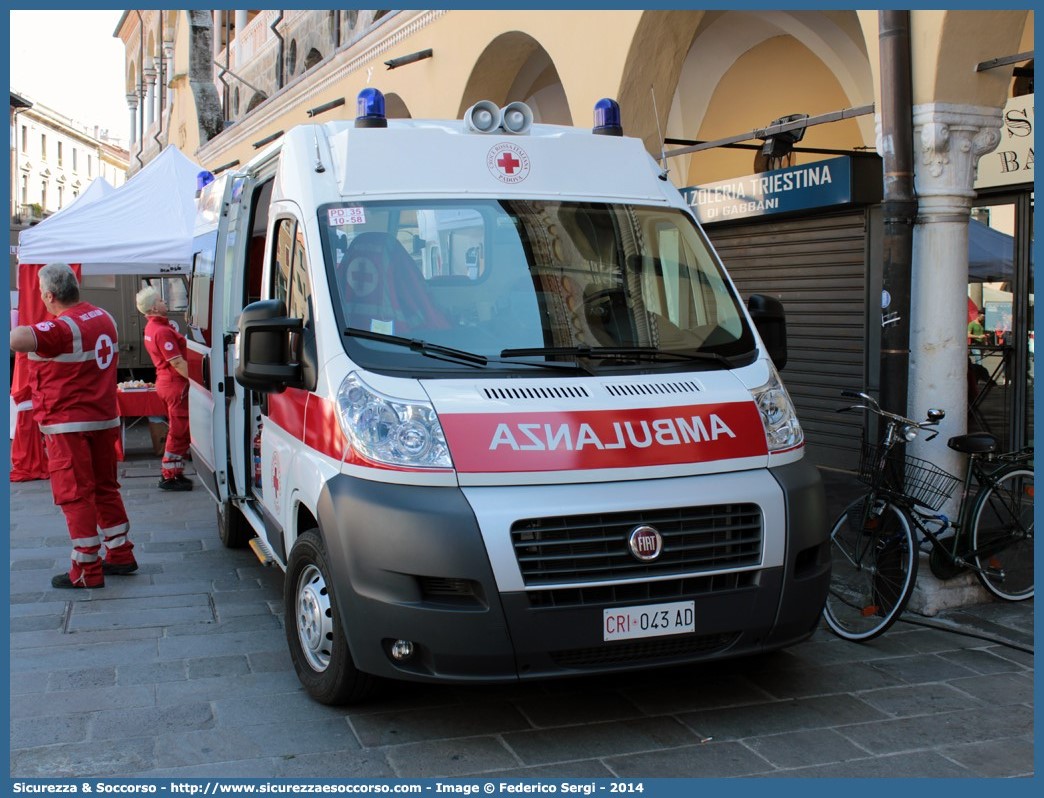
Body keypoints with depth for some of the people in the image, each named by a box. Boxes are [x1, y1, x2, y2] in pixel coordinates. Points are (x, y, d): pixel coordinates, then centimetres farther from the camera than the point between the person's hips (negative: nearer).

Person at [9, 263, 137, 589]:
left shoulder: (60, 328, -20)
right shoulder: (103, 318, 7)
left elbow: (17, 340, -38)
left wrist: (15, 327, -19)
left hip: (68, 425, -8)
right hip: (104, 419, 8)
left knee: (74, 494, -1)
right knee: (105, 487, 17)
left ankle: (87, 570, 2)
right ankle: (121, 554, 25)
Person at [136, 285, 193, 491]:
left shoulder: (151, 327, 13)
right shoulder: (162, 331, -20)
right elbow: (177, 362, -22)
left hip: (165, 380, 11)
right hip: (175, 383, -10)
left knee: (178, 430, 17)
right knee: (179, 432, -4)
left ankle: (174, 472, 23)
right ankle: (169, 477, -1)